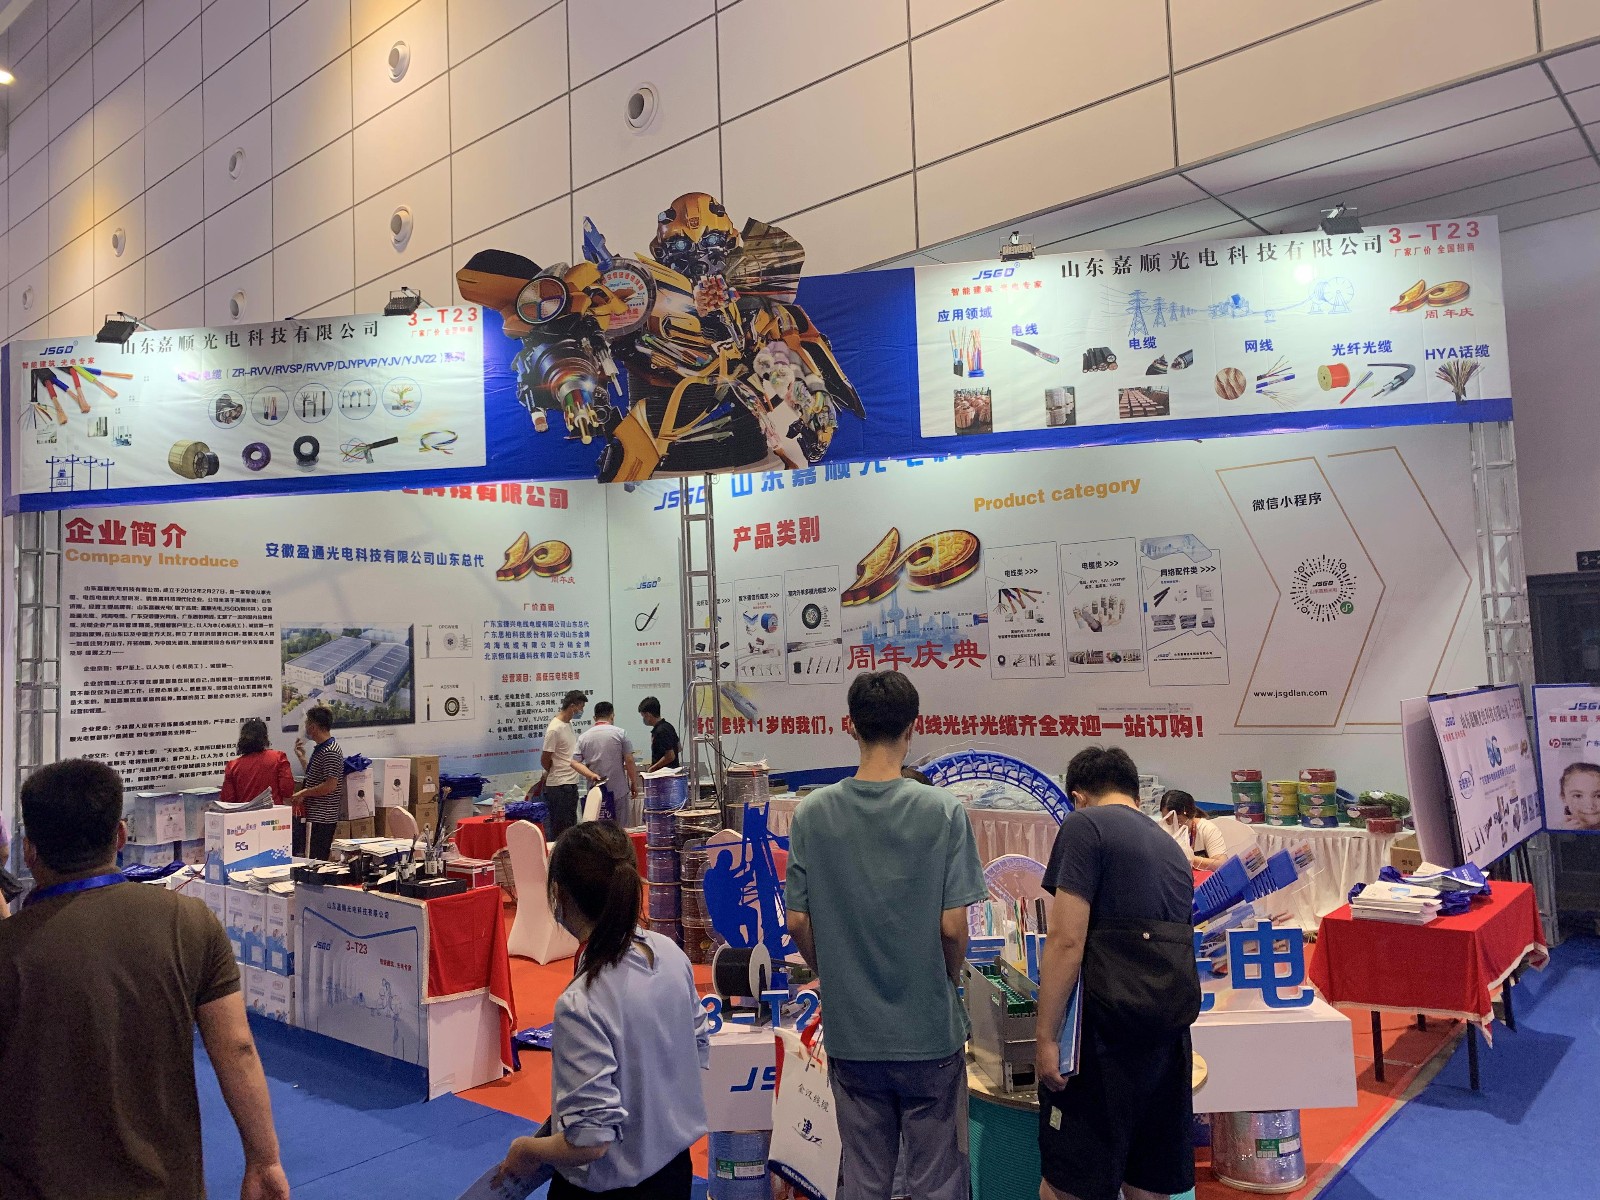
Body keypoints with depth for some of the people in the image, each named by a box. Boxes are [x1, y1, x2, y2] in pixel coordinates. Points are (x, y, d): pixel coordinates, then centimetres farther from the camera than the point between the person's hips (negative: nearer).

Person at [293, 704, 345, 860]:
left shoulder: (330, 752, -17)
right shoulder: (319, 748, 16)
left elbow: (330, 785, -23)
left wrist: (303, 793, -16)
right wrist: (301, 757, 21)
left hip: (322, 818, -10)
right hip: (312, 815, 10)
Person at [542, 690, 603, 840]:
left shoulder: (569, 725, 12)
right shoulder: (555, 729, -17)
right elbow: (545, 760, -14)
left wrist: (590, 774, 5)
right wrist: (556, 774, 4)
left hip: (571, 785, 9)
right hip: (559, 787, -9)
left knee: (571, 828, 15)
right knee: (561, 830, -5)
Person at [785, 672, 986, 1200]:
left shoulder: (812, 813, -7)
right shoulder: (943, 811, -14)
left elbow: (798, 923, -4)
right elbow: (953, 926, -13)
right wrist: (948, 980, 7)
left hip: (850, 1033, 2)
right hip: (929, 1030, -2)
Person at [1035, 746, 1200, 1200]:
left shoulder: (1085, 825, -5)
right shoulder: (1171, 845, 18)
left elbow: (1067, 941, -14)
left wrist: (1046, 1037, -10)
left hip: (1108, 1026, -8)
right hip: (1172, 1026, 8)